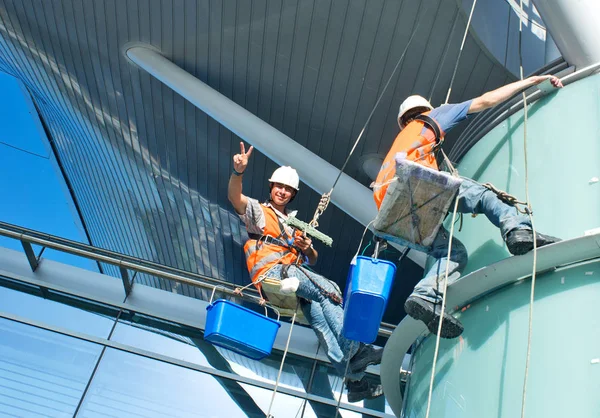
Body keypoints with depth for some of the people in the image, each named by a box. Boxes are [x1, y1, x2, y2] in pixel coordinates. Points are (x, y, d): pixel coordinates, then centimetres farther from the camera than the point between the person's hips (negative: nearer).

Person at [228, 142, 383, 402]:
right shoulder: (258, 211, 19)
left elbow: (313, 259, 31)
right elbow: (234, 197, -4)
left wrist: (307, 248, 7)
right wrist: (238, 171, -24)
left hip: (295, 271, 5)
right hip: (270, 271, -4)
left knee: (315, 310, -26)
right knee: (328, 290, -27)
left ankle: (353, 376, -36)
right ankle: (355, 351, -31)